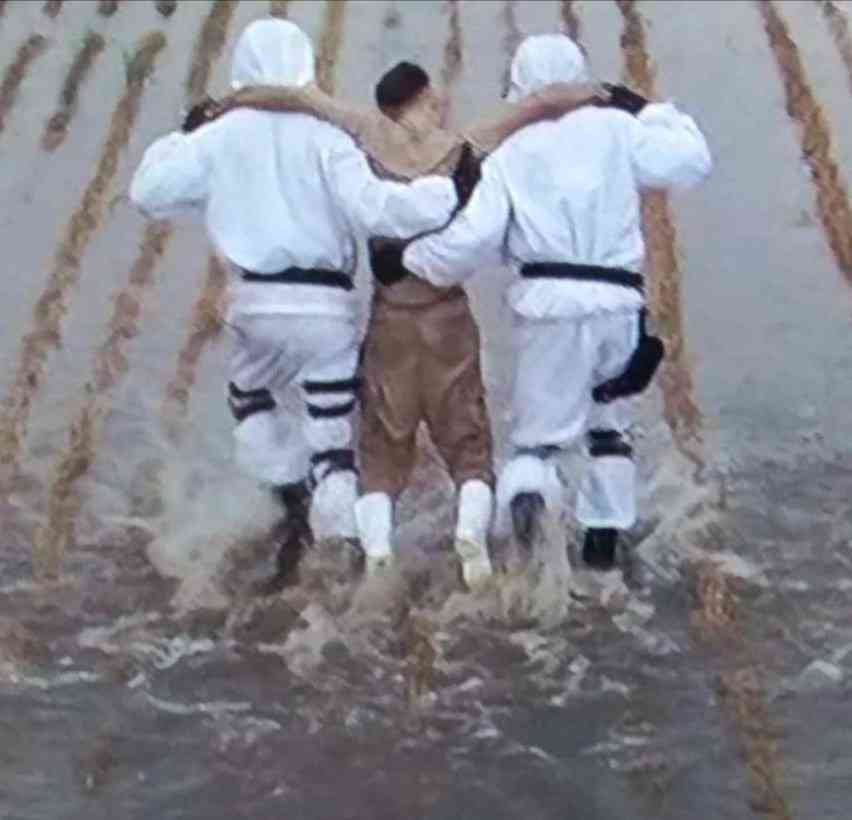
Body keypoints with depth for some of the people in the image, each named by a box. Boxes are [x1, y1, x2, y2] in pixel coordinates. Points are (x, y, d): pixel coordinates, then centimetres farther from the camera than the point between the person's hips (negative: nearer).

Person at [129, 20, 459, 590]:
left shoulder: (220, 137, 1)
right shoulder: (323, 136, -7)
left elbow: (149, 192, 9)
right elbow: (373, 208, -17)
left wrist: (183, 138, 23)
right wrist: (448, 192, -11)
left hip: (259, 302, 2)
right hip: (327, 306, -1)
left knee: (250, 393, 30)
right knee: (331, 430, 9)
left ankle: (293, 501, 19)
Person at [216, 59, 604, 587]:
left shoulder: (373, 134, -2)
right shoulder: (465, 147, -4)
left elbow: (300, 97, -5)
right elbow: (542, 104, -5)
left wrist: (226, 104, 5)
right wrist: (604, 96, 10)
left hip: (390, 317, 1)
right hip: (448, 315, -1)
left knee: (383, 448, 7)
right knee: (467, 441, 8)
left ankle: (376, 546, -15)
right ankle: (472, 525, -19)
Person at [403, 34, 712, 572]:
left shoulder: (511, 153, 5)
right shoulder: (614, 129, 5)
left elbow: (472, 238, -3)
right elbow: (692, 162, 7)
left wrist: (413, 259, 13)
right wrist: (651, 110, 20)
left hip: (550, 302, -1)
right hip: (617, 302, 1)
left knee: (542, 425, 6)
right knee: (609, 422, 23)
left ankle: (525, 487, -28)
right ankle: (604, 534, 24)